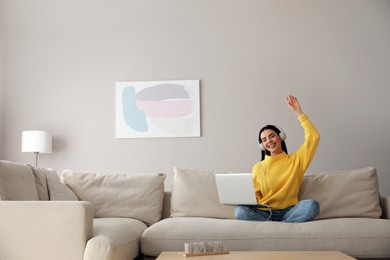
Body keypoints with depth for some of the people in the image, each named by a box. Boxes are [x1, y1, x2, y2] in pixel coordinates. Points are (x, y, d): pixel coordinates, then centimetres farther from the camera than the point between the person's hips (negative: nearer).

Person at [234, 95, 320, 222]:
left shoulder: (296, 159, 8)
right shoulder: (258, 167, 10)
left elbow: (314, 137, -2)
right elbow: (254, 197, 11)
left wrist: (298, 112, -2)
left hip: (289, 212, 0)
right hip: (265, 212, 1)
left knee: (312, 205, -31)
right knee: (240, 211, -30)